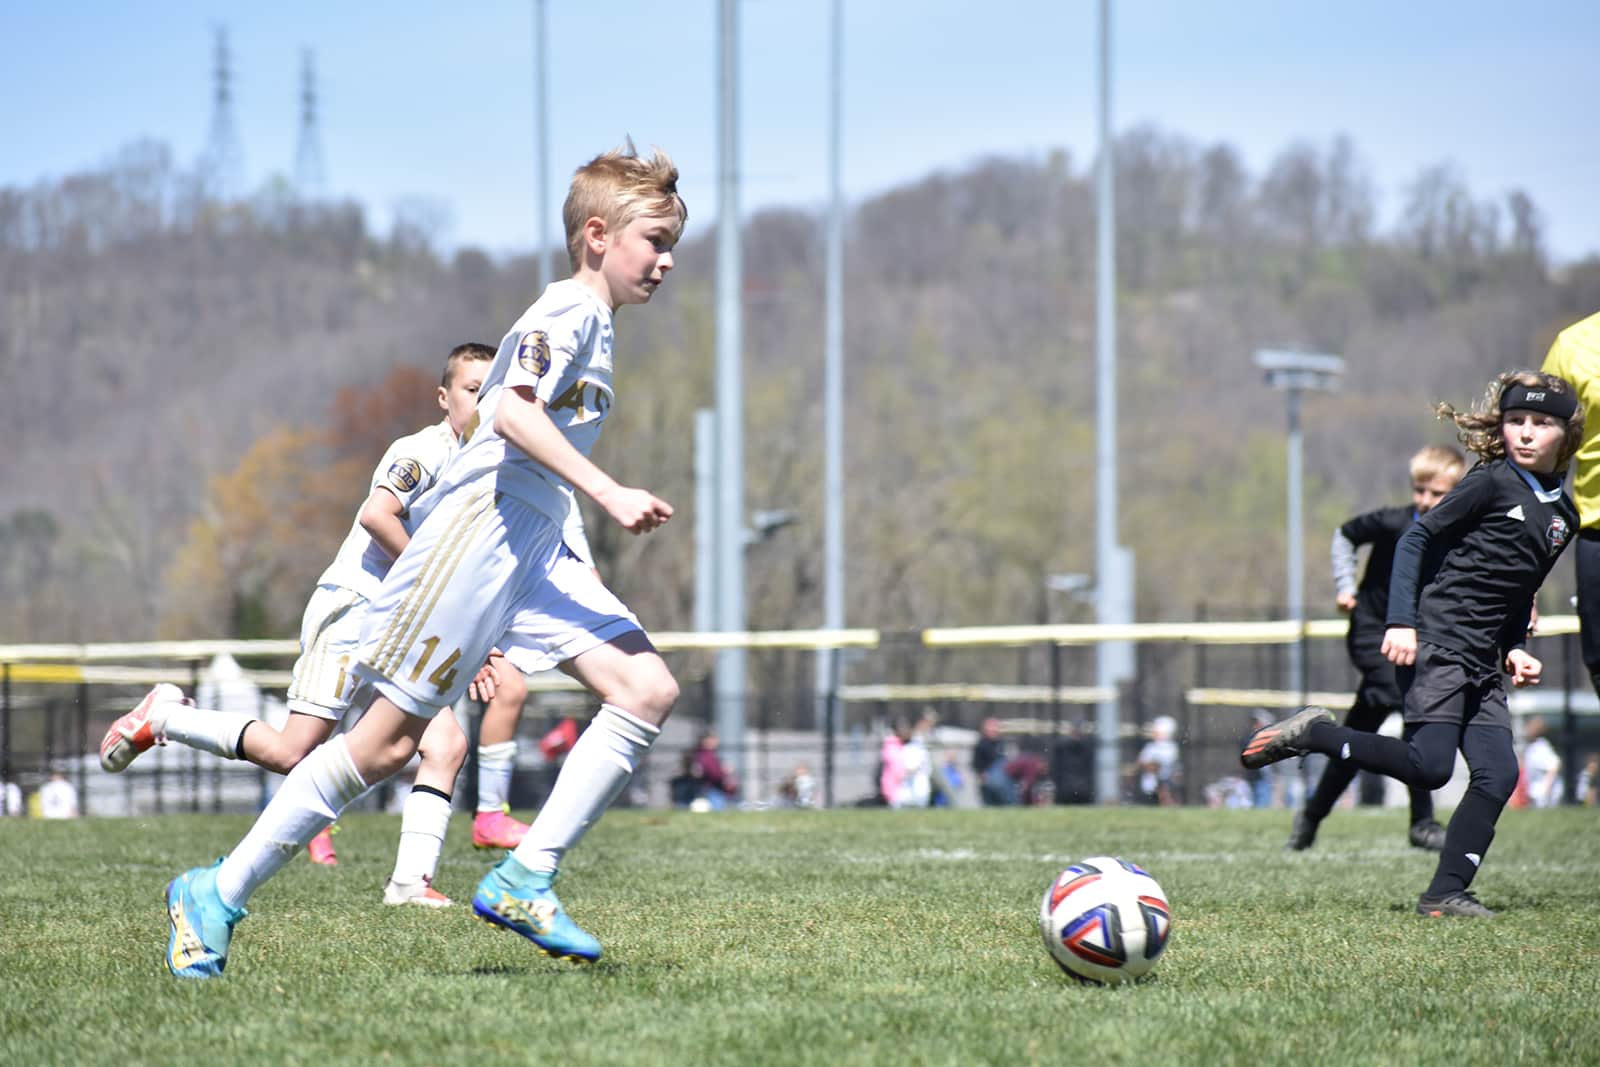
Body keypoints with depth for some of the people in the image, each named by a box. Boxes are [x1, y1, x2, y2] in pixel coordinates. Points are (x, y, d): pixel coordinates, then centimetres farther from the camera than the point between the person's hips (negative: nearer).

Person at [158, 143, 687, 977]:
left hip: (533, 547, 10)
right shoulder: (572, 307, -7)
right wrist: (607, 493, -23)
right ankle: (218, 894, 2)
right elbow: (512, 409, -22)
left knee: (647, 688, -7)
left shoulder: (590, 323, 23)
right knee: (387, 739, -9)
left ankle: (524, 882, -9)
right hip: (479, 525, -10)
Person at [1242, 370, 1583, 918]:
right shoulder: (1492, 483, -6)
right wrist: (1401, 621, -15)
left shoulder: (1563, 514, 15)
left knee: (1498, 774, -5)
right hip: (1434, 645, -7)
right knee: (1430, 765, -19)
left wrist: (1516, 649, 10)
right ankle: (1312, 734, -3)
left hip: (1482, 665, 7)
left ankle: (1446, 892, -2)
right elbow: (1416, 539, -7)